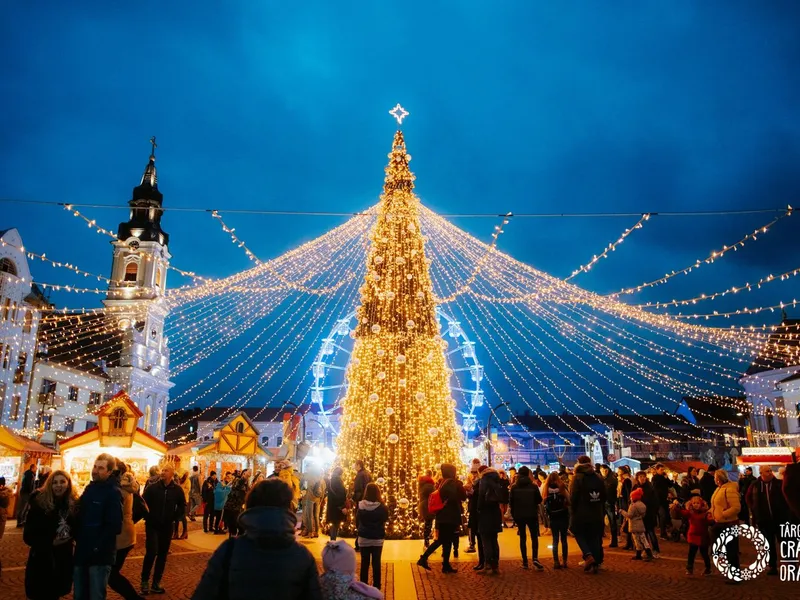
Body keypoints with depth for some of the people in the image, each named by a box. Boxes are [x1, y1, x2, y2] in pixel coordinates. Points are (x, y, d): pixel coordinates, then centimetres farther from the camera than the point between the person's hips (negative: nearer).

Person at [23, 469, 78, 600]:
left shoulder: (74, 504, -2)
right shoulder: (39, 503, -11)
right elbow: (28, 535, -10)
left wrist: (71, 537, -11)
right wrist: (50, 542, -16)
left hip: (64, 559, 3)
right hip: (42, 559, -3)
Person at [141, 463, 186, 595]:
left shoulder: (177, 490, -2)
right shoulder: (152, 487, -6)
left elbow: (182, 507, 7)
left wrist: (173, 518, 1)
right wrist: (148, 516, -6)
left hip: (167, 527, 2)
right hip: (152, 525, -2)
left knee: (162, 554, 7)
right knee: (151, 552, -12)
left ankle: (156, 583, 17)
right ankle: (144, 581, 4)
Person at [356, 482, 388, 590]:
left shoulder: (361, 505, -11)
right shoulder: (382, 507, -15)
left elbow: (357, 521, 0)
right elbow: (386, 519, 3)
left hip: (363, 538, 1)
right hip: (378, 538, -1)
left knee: (364, 562, 12)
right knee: (376, 562, 9)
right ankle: (376, 586, 15)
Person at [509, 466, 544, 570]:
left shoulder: (514, 487, -4)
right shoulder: (533, 486, -7)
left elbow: (510, 502, -3)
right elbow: (539, 500, -2)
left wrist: (513, 514, 8)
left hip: (519, 515, 1)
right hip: (532, 515, -1)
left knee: (522, 538, 10)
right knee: (534, 537, 6)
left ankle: (525, 561, 8)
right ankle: (535, 558, -14)